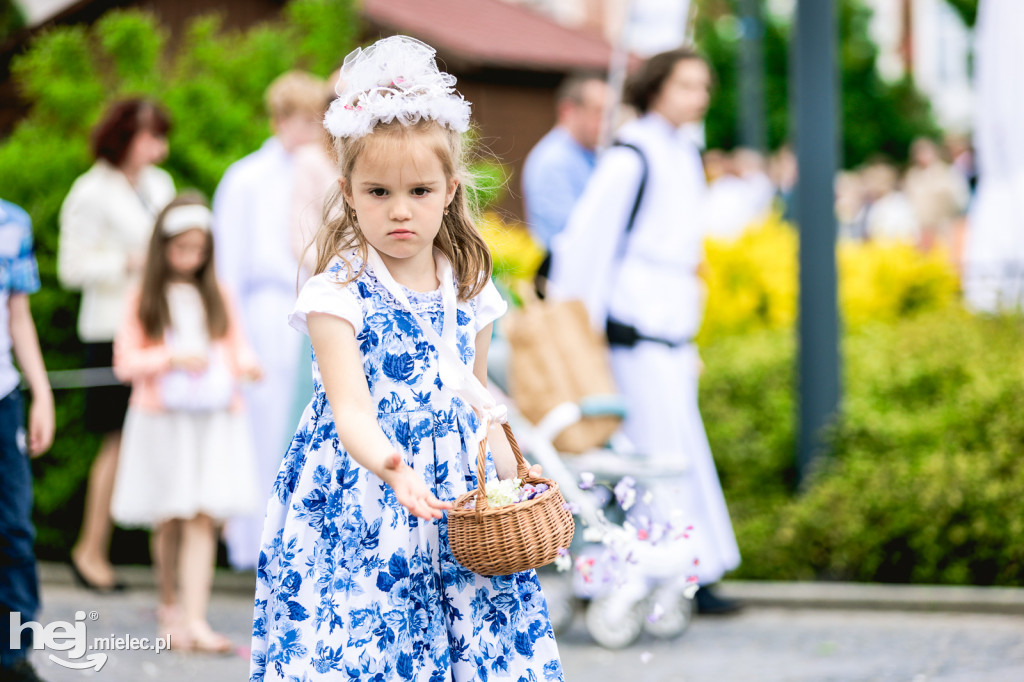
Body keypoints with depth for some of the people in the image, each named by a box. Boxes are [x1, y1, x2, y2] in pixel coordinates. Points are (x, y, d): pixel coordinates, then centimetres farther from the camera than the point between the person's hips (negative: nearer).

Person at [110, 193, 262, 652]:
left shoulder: (218, 296, 10)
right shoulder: (144, 300, 2)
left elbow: (237, 344, 10)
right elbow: (125, 361, -2)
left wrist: (247, 364, -12)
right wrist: (171, 359, -15)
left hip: (215, 420, 1)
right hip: (162, 420, -1)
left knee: (203, 519, -9)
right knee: (169, 520, 7)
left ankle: (196, 620, -16)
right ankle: (169, 606, 27)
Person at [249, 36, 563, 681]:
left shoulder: (469, 289, 5)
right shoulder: (338, 293, -11)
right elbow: (351, 411, -21)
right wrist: (390, 466, -40)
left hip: (457, 493, 5)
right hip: (358, 499, -4)